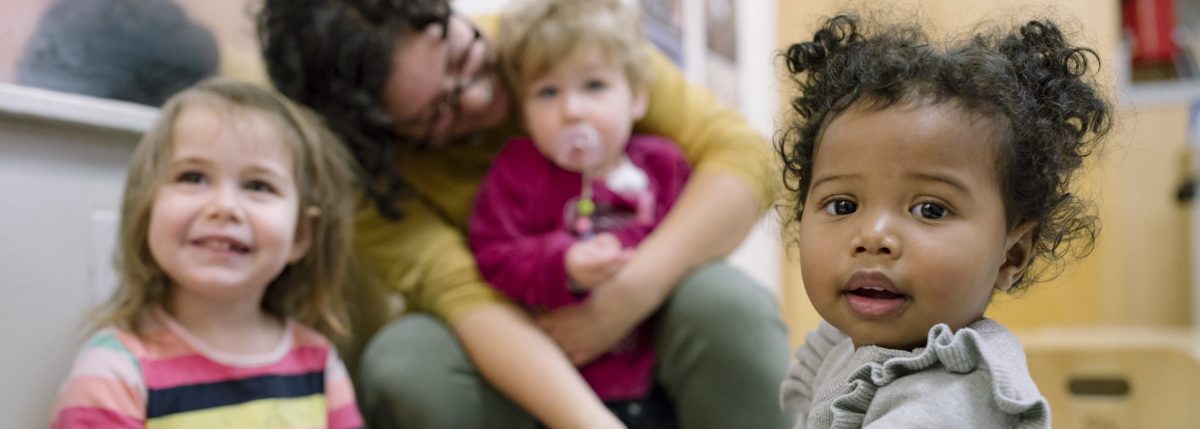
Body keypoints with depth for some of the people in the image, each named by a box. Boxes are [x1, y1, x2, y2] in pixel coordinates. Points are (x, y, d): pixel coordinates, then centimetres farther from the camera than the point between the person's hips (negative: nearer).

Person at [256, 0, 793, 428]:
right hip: (505, 364, 0)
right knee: (402, 365, -32)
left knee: (727, 303, -31)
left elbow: (741, 153, -18)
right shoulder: (364, 167, -14)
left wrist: (629, 294, -29)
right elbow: (464, 295, -28)